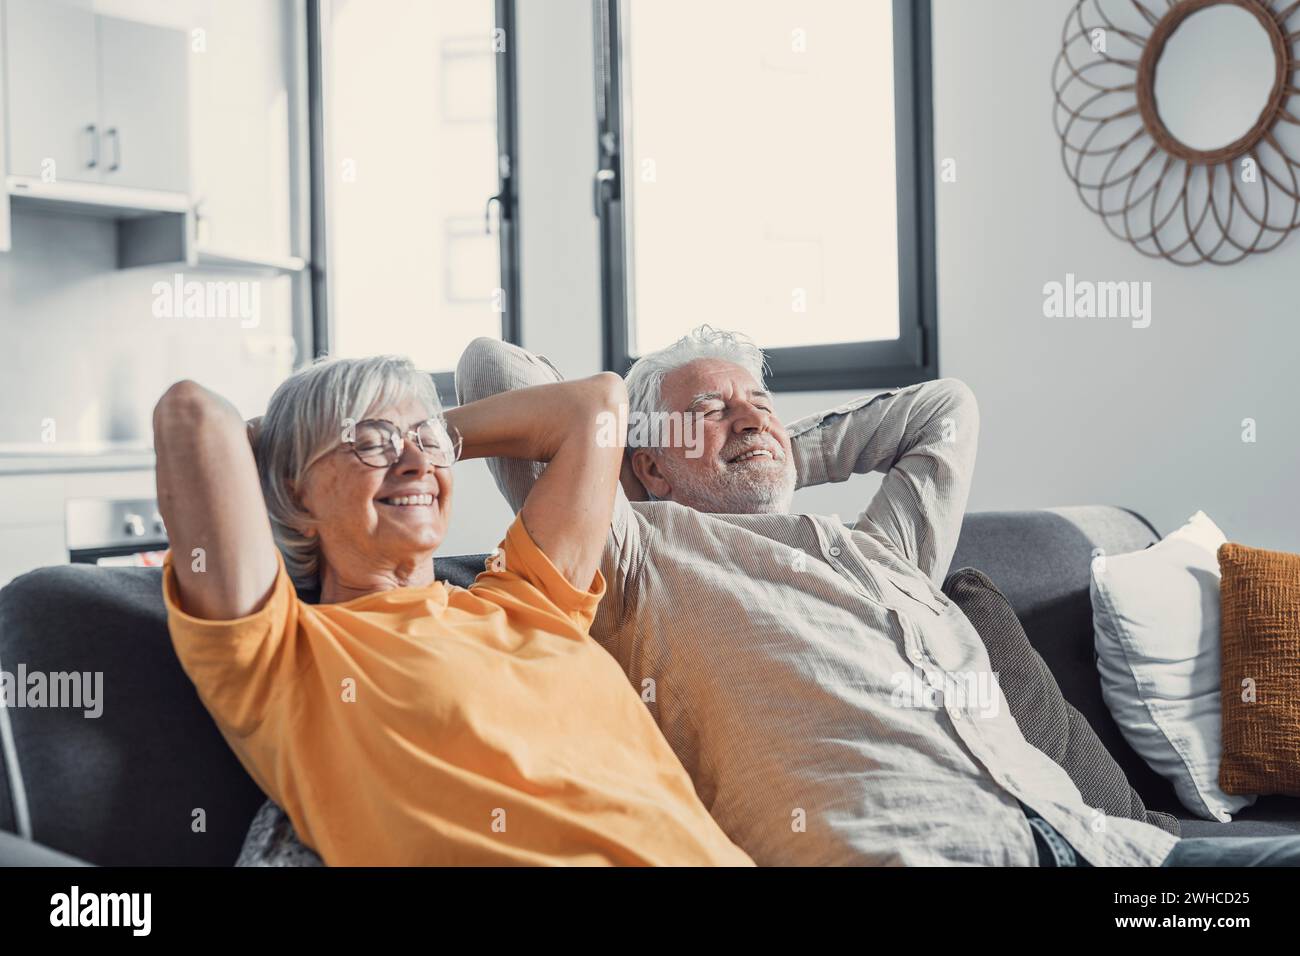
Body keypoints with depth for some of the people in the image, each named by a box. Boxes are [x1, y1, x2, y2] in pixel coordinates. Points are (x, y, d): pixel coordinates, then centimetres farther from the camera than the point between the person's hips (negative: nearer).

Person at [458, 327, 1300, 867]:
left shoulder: (878, 550, 33)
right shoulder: (647, 554, 13)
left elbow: (948, 408, 48)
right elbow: (493, 370, 9)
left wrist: (790, 454, 39)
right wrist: (617, 443, 26)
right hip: (891, 848, -7)